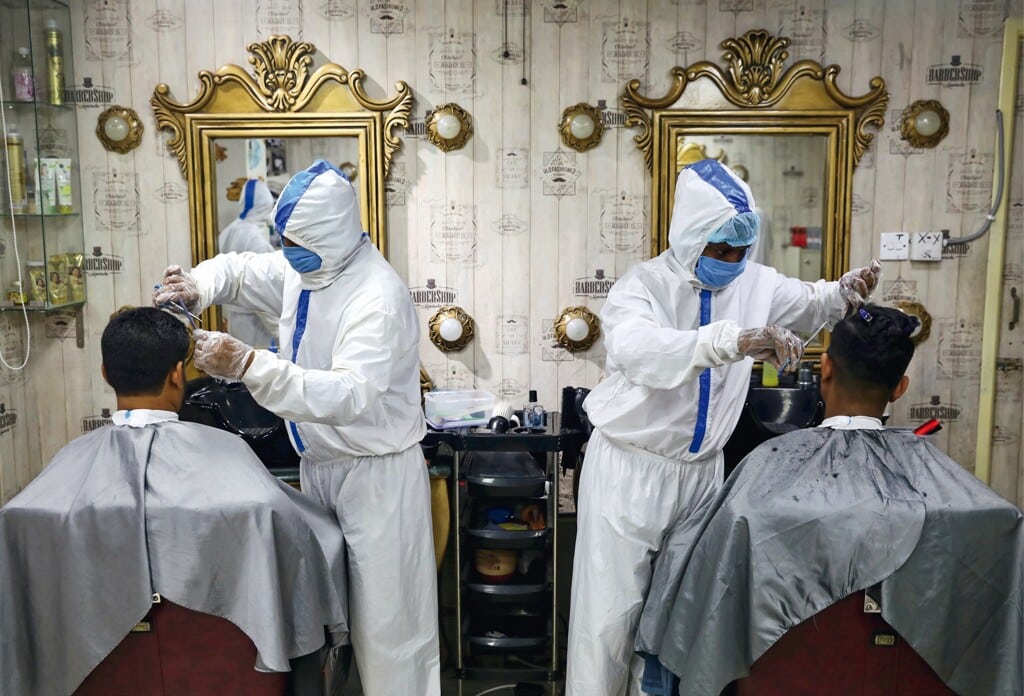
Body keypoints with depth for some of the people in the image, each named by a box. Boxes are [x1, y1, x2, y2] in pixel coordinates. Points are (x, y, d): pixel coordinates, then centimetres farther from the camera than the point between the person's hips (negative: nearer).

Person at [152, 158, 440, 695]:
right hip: (318, 464, 9)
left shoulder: (378, 297, -25)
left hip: (376, 472, -8)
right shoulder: (303, 268, 2)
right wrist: (197, 287, -6)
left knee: (385, 615, 0)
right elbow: (239, 271, 18)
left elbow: (352, 395, -34)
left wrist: (248, 365, -41)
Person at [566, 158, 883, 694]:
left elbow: (808, 302, 19)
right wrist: (735, 340, -51)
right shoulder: (642, 284, -17)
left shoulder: (754, 282, 1)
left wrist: (846, 291, -4)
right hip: (630, 469, -5)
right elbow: (635, 349, -39)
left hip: (703, 470, 5)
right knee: (611, 610, 1)